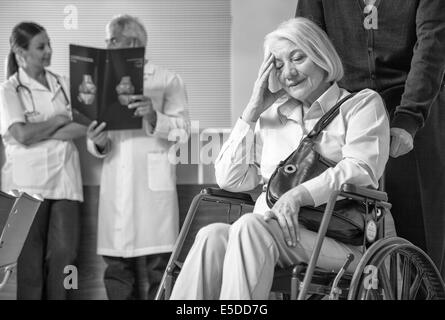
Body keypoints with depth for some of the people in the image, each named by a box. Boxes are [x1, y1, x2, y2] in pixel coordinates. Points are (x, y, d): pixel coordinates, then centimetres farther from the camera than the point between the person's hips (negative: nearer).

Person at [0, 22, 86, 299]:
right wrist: (59, 121, -2)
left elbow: (82, 128, 3)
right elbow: (23, 136, -13)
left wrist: (40, 131, -7)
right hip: (29, 180, -4)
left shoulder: (62, 84, 12)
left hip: (65, 178, 4)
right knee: (31, 259, 1)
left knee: (64, 255, -1)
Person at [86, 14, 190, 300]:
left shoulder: (168, 80, 8)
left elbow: (183, 130, -3)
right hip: (116, 185, 4)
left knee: (157, 265, -8)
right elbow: (99, 142, 14)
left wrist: (154, 117, -21)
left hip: (153, 180, -4)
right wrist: (98, 143, -9)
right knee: (117, 266, 1)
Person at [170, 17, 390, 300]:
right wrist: (252, 112, 12)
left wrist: (300, 195, -20)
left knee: (251, 227, -34)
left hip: (339, 239, -4)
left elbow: (361, 168, -5)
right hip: (271, 229, 4)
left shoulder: (362, 103, 14)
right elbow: (230, 180, 17)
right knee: (212, 236, -29)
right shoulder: (270, 116, 26)